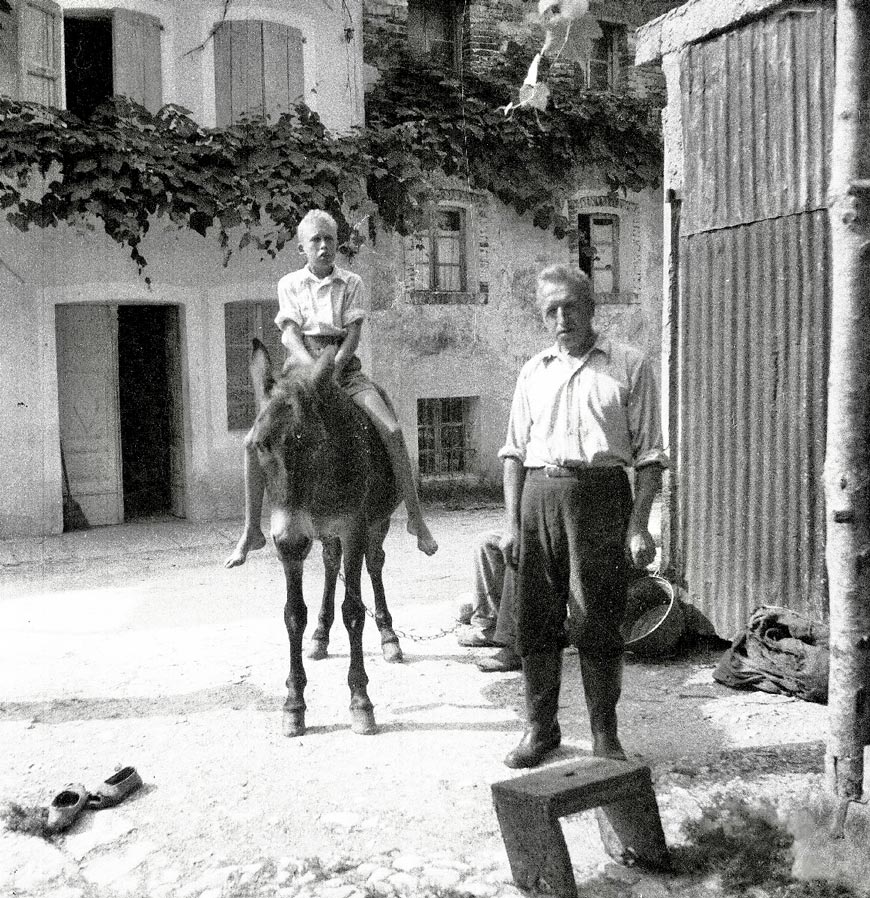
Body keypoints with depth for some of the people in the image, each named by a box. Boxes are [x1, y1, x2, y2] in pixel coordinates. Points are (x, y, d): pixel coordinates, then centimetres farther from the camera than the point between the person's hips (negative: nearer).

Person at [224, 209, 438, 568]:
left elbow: (353, 335, -3)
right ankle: (251, 531, -5)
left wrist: (332, 369, -20)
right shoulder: (289, 285, 6)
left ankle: (416, 518, -9)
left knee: (392, 431, -21)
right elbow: (290, 337, -5)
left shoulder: (351, 283, 6)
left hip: (344, 369, 0)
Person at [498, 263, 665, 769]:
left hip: (601, 493, -3)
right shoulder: (534, 372, 15)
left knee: (598, 622, 0)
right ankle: (541, 728, 21)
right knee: (536, 619, 6)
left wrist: (639, 526, -9)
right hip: (539, 495, 3)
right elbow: (515, 451, 14)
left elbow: (649, 454, 0)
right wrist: (512, 523, 6)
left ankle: (605, 733, 16)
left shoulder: (630, 366, 4)